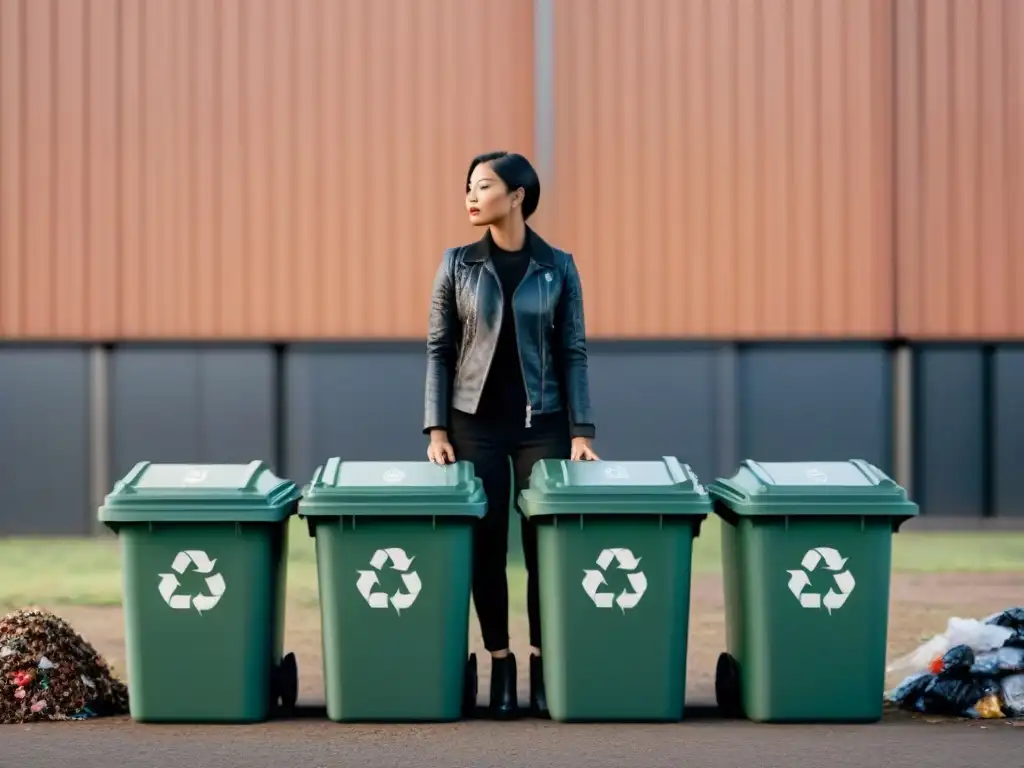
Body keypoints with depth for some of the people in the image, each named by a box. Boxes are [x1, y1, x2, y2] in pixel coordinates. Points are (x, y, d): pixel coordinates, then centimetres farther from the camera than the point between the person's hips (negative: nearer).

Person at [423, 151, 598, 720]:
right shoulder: (458, 264, 2)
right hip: (476, 422, 1)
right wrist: (436, 429, -4)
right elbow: (440, 350, 3)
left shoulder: (558, 267, 0)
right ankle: (500, 664, 12)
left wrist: (581, 431, -5)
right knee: (487, 545, 1)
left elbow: (573, 352, 2)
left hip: (542, 422, 0)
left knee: (544, 544, 0)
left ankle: (543, 664, 12)